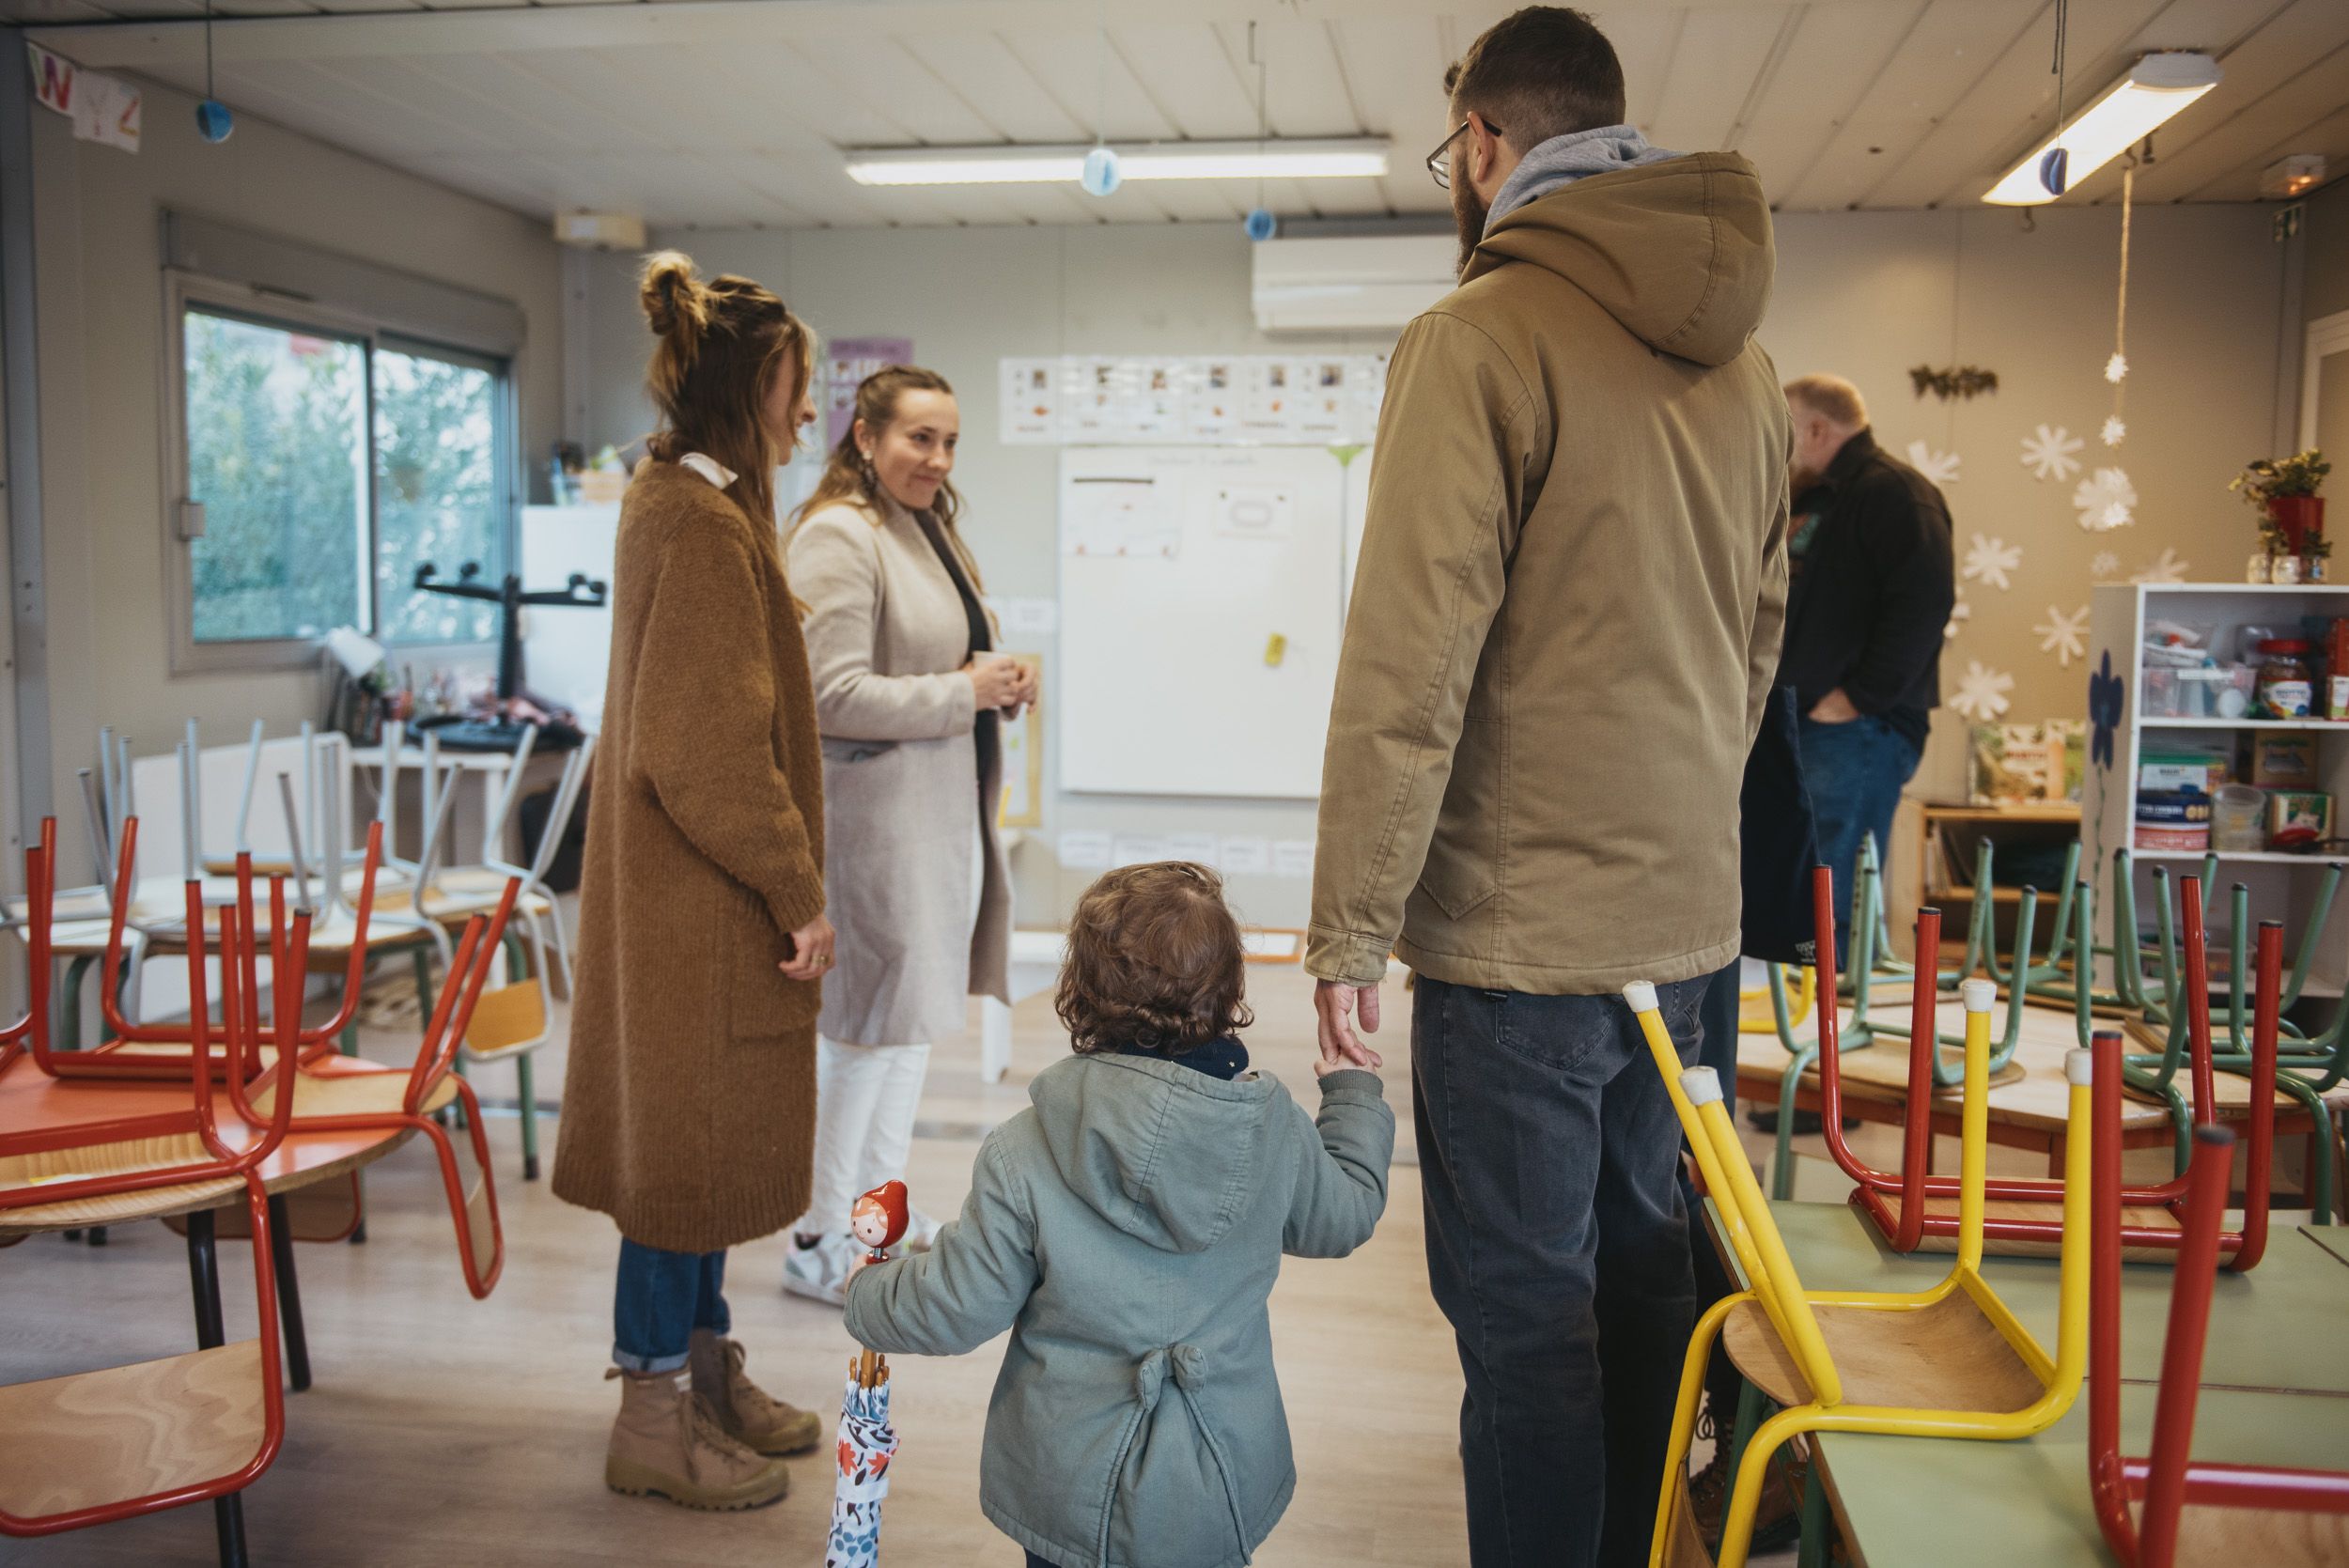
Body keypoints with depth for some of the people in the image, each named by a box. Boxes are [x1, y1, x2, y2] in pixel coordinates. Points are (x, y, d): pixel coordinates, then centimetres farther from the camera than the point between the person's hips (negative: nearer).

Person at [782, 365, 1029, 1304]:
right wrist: (964, 692, -18)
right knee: (868, 1024, -3)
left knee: (915, 1014, 17)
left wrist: (1001, 682, 8)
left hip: (945, 807, 10)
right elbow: (835, 695, -23)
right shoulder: (837, 538, -15)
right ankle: (820, 1241, 11)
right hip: (875, 811, -10)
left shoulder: (930, 529, 16)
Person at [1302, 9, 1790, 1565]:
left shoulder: (1480, 337, -12)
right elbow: (1758, 637, 16)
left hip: (1519, 926, -8)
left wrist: (1351, 922, -13)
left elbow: (1410, 663, -18)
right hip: (1686, 914, 8)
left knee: (1524, 1312, 2)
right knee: (1637, 1258, 22)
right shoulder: (1739, 358, 11)